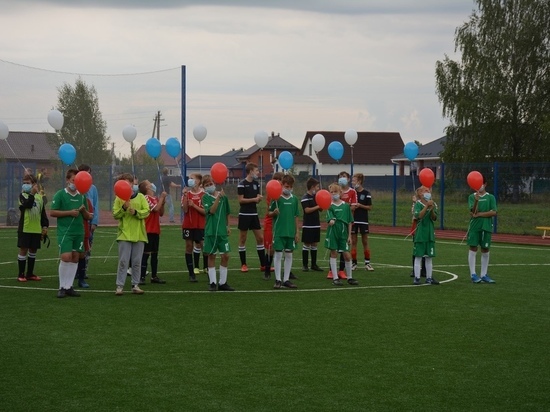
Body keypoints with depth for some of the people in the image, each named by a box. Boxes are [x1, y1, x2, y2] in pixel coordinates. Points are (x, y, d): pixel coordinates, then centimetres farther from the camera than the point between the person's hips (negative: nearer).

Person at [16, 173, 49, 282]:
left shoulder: (39, 197, 10)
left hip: (36, 229, 4)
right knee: (23, 249, -2)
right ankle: (21, 274, 4)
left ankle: (30, 273, 21)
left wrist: (45, 226, 10)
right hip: (25, 228, -4)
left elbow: (43, 213, 14)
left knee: (33, 250, 11)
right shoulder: (23, 195, -1)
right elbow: (27, 204, -23)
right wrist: (32, 194, -28)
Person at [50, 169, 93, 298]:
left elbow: (87, 217, 17)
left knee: (75, 258, 5)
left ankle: (69, 286, 12)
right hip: (65, 231, -5)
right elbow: (52, 212, -7)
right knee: (66, 257, -14)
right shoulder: (60, 194, -3)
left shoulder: (82, 196, 12)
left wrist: (84, 211, -6)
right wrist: (69, 212, -14)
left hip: (79, 232, 5)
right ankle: (62, 287, -2)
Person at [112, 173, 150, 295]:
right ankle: (119, 286, -1)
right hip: (124, 234, -2)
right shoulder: (119, 198, 4)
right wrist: (124, 208, -18)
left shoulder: (140, 197, 6)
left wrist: (136, 212, -16)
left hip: (139, 234, 2)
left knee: (137, 262, 6)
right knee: (123, 261, -4)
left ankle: (135, 285, 14)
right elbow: (115, 215, -3)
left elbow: (147, 211, -1)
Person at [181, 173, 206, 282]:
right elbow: (185, 210, -5)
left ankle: (207, 269, 2)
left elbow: (205, 211, -6)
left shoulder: (204, 194, -3)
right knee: (189, 246, 2)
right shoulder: (187, 193, 4)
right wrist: (185, 196, -13)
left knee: (204, 246, -6)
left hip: (200, 225, -2)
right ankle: (191, 273, 6)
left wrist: (194, 205, -15)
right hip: (188, 225, 3)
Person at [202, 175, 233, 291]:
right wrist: (218, 197, -25)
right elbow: (211, 210, -19)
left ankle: (222, 283, 12)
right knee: (211, 256, 3)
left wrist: (227, 226, 15)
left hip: (222, 230, 3)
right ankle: (212, 283, 9)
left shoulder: (223, 196, 6)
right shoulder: (206, 197, -4)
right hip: (211, 231, -3)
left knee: (225, 255, 2)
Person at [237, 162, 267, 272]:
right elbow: (241, 200, -14)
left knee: (260, 238, 4)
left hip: (254, 214, 6)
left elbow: (257, 198, 11)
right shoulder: (242, 184, -10)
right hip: (244, 214, -6)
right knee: (242, 239, 2)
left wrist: (259, 198, -12)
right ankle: (243, 264, 9)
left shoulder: (256, 183, 9)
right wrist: (254, 199, -18)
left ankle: (263, 265, 8)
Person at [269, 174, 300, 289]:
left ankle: (286, 280, 15)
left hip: (291, 232, 4)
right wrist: (274, 212, -22)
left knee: (289, 255, 7)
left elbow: (296, 217, 12)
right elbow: (270, 213, 0)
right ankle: (278, 280, 3)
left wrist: (296, 232, 10)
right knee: (278, 254, -3)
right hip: (279, 231, -4)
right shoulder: (277, 198, -4)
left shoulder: (294, 199, 7)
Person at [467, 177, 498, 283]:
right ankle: (473, 274, 0)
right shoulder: (472, 197, 3)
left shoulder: (490, 197, 5)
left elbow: (494, 212, -5)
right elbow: (473, 211, -12)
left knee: (485, 251, 5)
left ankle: (484, 275, 11)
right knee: (473, 249, -3)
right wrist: (476, 200, -29)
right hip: (474, 226, -1)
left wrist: (480, 214, -10)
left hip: (486, 226, 1)